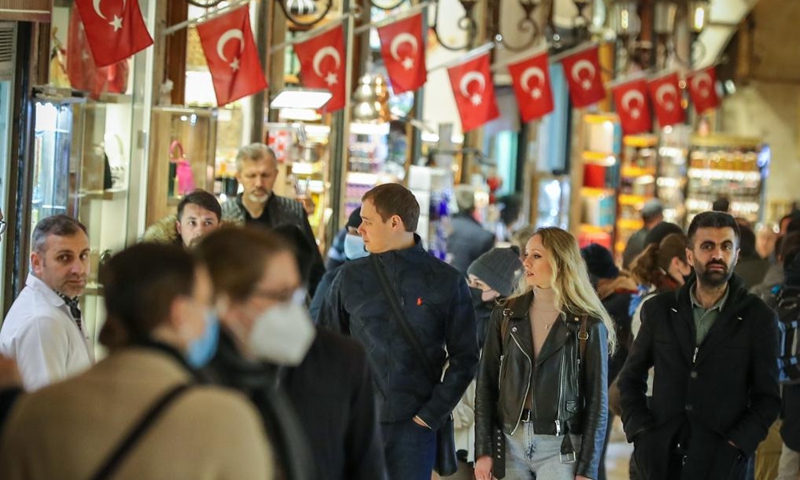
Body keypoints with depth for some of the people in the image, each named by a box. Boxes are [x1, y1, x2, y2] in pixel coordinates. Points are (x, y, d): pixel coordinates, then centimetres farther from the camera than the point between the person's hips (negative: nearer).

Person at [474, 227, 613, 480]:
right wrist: (483, 451, -2)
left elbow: (597, 402, -2)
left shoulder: (588, 326, -3)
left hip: (561, 449, -3)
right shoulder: (505, 316, 5)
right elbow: (486, 385, 5)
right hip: (510, 442, 3)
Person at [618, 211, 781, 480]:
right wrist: (639, 430, 3)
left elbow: (767, 397, 3)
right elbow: (630, 378, 16)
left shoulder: (758, 318, 1)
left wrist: (734, 444, -9)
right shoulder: (659, 310, 8)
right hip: (661, 456, 2)